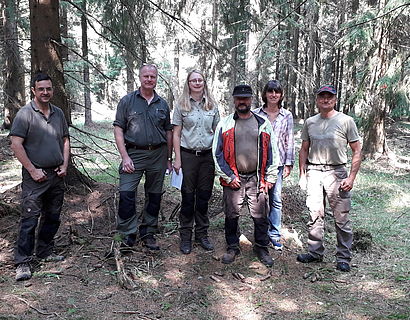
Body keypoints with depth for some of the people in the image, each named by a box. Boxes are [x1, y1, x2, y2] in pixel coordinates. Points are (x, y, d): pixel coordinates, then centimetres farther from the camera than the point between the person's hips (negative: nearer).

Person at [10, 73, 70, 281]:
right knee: (29, 219, -5)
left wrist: (65, 165, 5)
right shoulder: (25, 114, -7)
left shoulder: (58, 113, 11)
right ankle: (23, 263, 3)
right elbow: (16, 144, -12)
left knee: (53, 217, 13)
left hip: (57, 175, 6)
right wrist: (32, 170, -14)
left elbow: (65, 140, 16)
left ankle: (45, 252, 29)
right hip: (35, 177, -6)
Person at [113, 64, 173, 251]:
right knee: (126, 194, -11)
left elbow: (168, 132, 15)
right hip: (134, 153, -3)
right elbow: (118, 129, -1)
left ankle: (148, 234, 21)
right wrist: (125, 156, -10)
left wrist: (168, 158, 10)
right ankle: (128, 236, 2)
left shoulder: (163, 104, 12)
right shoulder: (127, 101, 3)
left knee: (154, 196, 8)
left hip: (158, 154, 3)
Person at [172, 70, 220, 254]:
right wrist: (177, 159, -6)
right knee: (188, 196, 3)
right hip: (188, 155, -2)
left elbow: (217, 132, 11)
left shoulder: (212, 105, 9)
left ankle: (202, 234, 21)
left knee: (204, 196, 8)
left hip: (208, 155, 2)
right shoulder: (181, 105, 2)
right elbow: (176, 134, 0)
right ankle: (185, 237, 15)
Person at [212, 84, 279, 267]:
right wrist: (229, 176, -4)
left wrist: (269, 178, 3)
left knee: (260, 216, 7)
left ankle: (262, 248, 25)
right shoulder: (225, 124, 4)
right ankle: (232, 248, 27)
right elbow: (217, 153, 2)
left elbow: (272, 153, 8)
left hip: (257, 179, 1)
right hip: (233, 179, 0)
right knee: (231, 215, 9)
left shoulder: (263, 124, 7)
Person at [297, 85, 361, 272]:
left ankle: (344, 258, 15)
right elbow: (304, 150, 16)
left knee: (341, 218, 2)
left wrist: (351, 177, -7)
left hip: (336, 172, -3)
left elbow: (357, 151, 0)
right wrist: (302, 174, 9)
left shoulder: (346, 121, -1)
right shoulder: (310, 122, 10)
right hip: (313, 172, 3)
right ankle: (315, 252, 22)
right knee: (315, 215, 9)